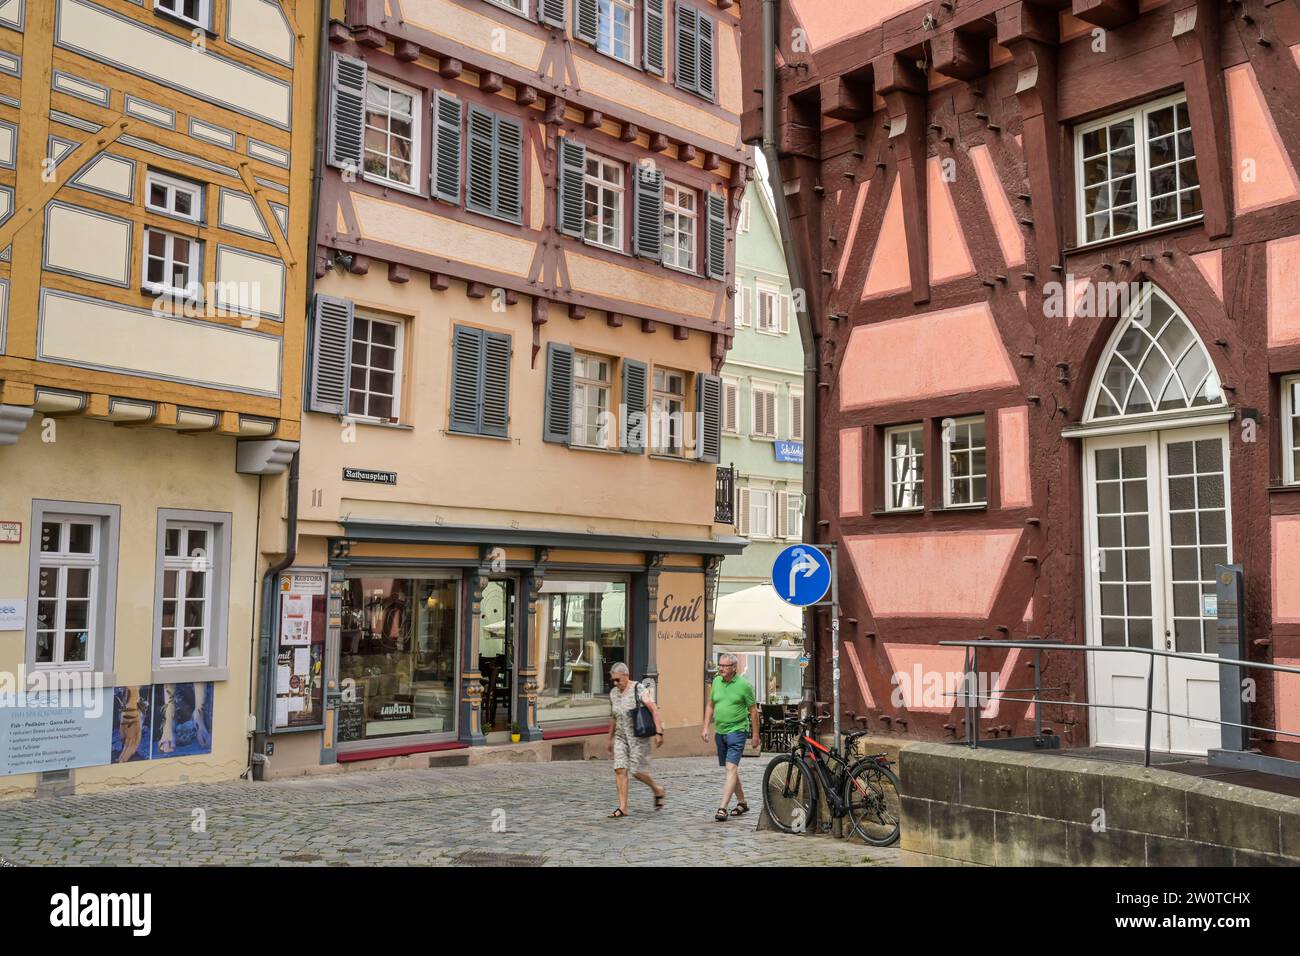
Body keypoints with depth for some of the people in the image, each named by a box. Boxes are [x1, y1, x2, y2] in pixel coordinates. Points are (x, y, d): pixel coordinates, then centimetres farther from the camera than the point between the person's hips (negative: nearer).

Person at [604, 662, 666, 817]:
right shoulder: (613, 693, 8)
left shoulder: (638, 690, -11)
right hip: (621, 736, 6)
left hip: (638, 736, -6)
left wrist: (659, 733, -21)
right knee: (620, 769, -6)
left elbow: (654, 710, -14)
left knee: (637, 771, -6)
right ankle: (623, 808, -3)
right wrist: (610, 739, 23)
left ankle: (658, 791, 21)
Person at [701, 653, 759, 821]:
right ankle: (742, 803, 30)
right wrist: (706, 727, 7)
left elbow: (753, 710, -3)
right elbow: (710, 705, 15)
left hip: (737, 730, -6)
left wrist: (755, 734, -3)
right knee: (731, 769, 15)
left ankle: (722, 808, -19)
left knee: (731, 768, -15)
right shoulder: (716, 681, 6)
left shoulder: (744, 684, -9)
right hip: (720, 732, 6)